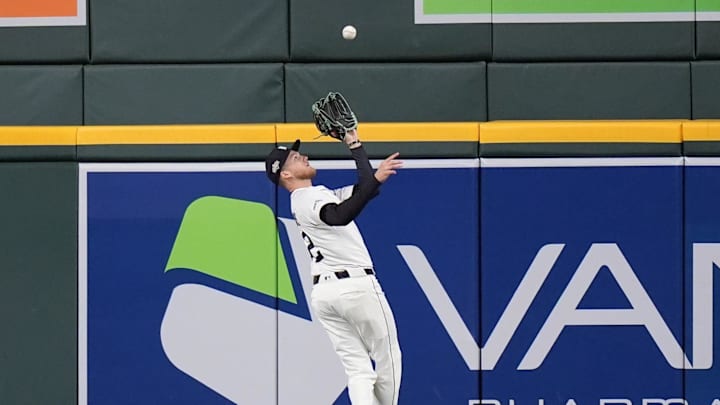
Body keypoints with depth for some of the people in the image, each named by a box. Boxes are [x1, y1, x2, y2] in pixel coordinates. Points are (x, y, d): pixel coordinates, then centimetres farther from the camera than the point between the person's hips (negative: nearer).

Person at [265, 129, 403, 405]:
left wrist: (354, 144, 20)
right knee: (387, 359, 4)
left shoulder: (304, 200, 19)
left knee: (358, 369, 2)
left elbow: (364, 189, 22)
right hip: (356, 285, -9)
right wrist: (374, 179, -42)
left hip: (322, 294, 9)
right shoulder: (311, 197, -10)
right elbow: (341, 216, -34)